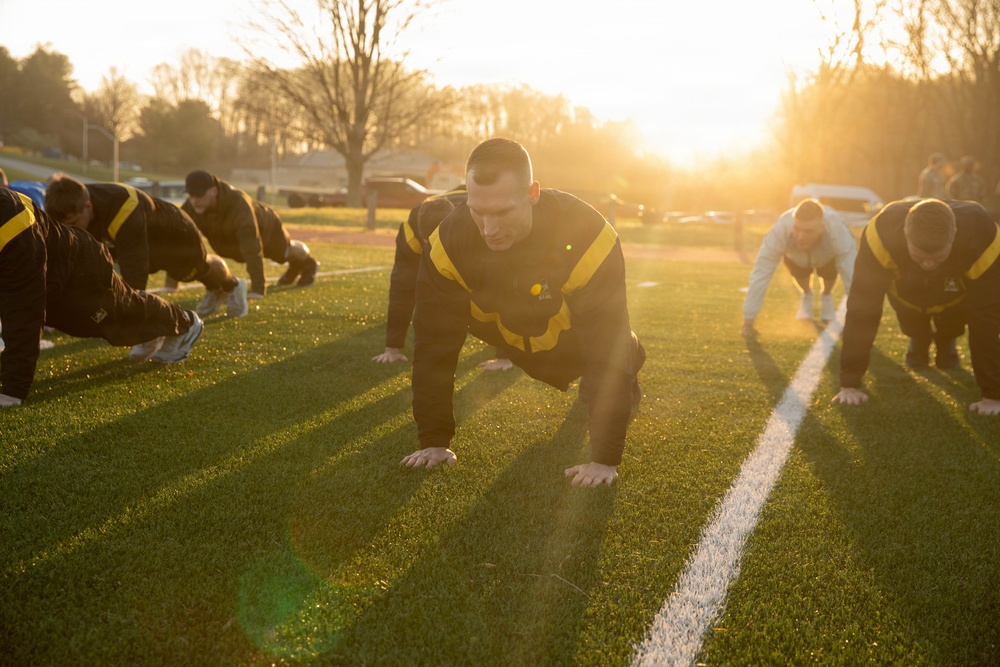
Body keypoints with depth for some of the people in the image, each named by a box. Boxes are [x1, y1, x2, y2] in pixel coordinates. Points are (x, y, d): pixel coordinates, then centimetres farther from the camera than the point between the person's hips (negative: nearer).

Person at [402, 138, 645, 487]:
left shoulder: (586, 238, -45)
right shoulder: (450, 242, -36)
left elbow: (608, 351, -40)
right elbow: (434, 346, -27)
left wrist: (606, 458, -40)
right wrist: (433, 441, -25)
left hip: (576, 336, -2)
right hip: (514, 337, 2)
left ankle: (624, 387, 38)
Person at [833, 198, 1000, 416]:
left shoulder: (981, 235, -43)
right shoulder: (883, 232, -44)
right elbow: (862, 309, -39)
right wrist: (850, 383, -39)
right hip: (906, 293, 0)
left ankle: (946, 341, 23)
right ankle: (919, 341, 23)